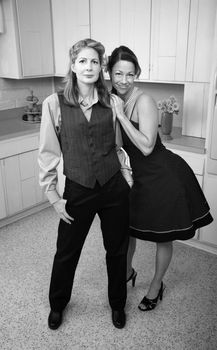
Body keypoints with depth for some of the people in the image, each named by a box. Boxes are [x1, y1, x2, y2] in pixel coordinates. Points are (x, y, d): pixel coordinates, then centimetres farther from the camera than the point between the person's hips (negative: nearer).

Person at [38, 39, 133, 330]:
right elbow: (48, 154, -4)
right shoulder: (54, 103, -7)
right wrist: (54, 196, -5)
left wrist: (128, 180, 6)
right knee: (66, 252, 14)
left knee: (117, 250, 15)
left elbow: (117, 147, 10)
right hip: (77, 191, -2)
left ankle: (117, 304, 42)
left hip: (114, 189, 2)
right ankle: (57, 305, 43)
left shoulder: (110, 103, 1)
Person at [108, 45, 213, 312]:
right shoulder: (112, 100, 0)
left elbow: (146, 147, -27)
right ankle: (127, 272, 46)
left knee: (163, 236, 11)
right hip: (135, 176, 7)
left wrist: (121, 115, -27)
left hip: (163, 177, -6)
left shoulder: (143, 101, -21)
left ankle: (157, 284, 36)